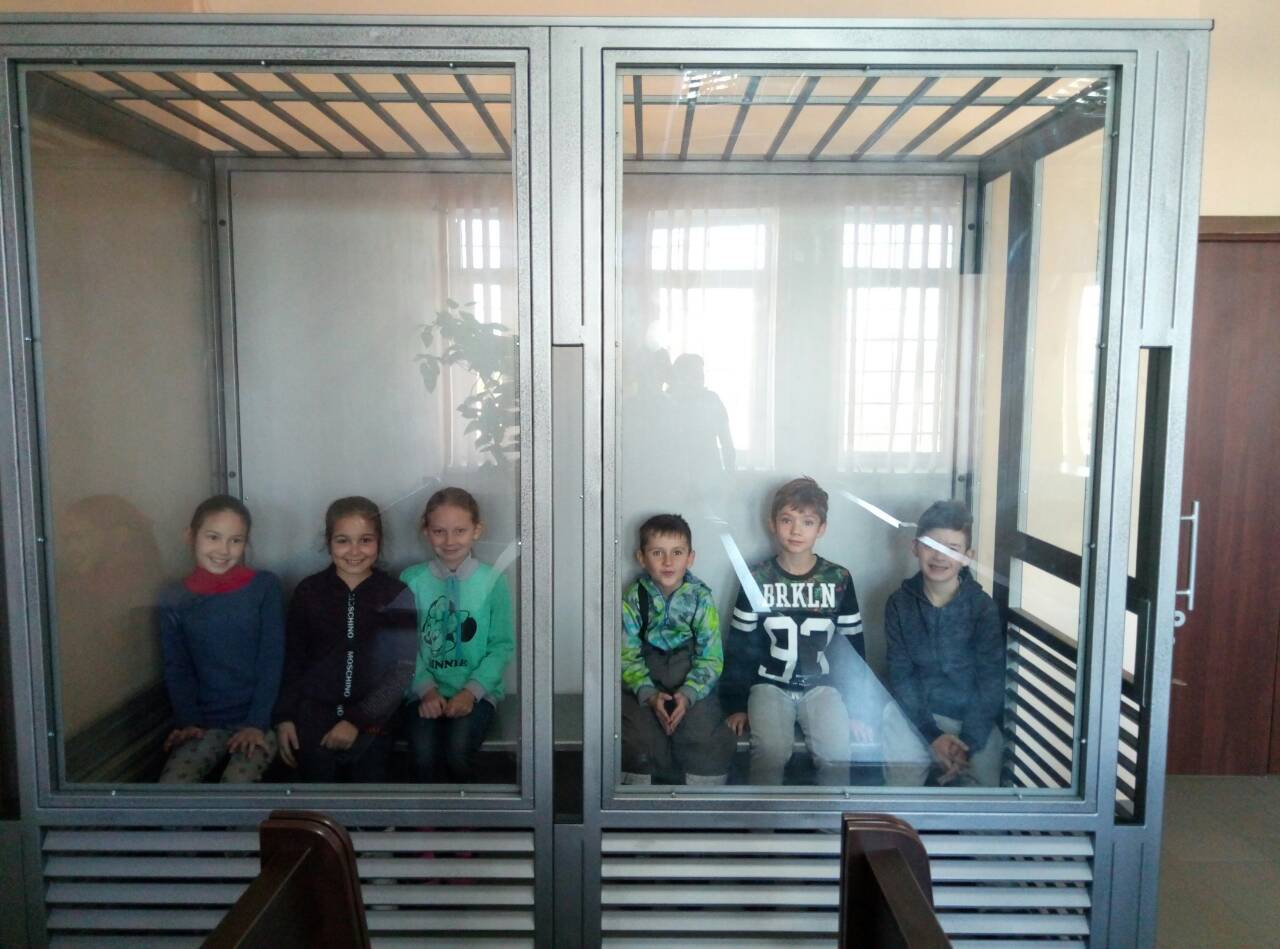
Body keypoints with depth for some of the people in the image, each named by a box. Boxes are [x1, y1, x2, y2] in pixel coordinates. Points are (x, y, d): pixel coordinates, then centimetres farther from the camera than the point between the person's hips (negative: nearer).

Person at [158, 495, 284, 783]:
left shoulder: (265, 587, -1)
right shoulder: (174, 601, 5)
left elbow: (272, 661, -4)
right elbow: (177, 670, 6)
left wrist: (256, 724, -12)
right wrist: (188, 722, -9)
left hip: (258, 721, -2)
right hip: (205, 724, 2)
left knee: (237, 782, -27)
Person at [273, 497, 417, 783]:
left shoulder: (397, 596, -5)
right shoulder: (308, 591, -1)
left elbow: (402, 669, -7)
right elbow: (292, 660, 6)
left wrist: (357, 720, -12)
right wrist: (284, 716, 0)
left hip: (371, 722, 0)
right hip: (313, 718, 1)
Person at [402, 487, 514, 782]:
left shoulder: (492, 581, -1)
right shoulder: (411, 580, 1)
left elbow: (502, 646, -1)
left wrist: (471, 691, -11)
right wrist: (426, 689, -13)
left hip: (477, 691, -1)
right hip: (427, 690, 1)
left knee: (457, 751, -24)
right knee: (424, 755, -24)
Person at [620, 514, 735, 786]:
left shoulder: (701, 598, -5)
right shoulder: (633, 600, -4)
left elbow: (710, 658, -7)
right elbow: (628, 658, -7)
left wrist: (689, 694, -22)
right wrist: (649, 695, -22)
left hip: (693, 687, 0)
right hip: (645, 687, 0)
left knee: (707, 740, -18)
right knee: (635, 740, -18)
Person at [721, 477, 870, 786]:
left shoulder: (839, 579, 0)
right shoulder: (757, 578, -2)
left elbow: (853, 648, 5)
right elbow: (739, 645, 3)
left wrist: (856, 710, 3)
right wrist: (736, 704, 0)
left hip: (822, 686, 1)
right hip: (770, 685, -1)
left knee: (836, 755, -23)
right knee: (771, 752, -26)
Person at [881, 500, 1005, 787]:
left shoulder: (983, 607, -7)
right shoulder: (899, 604, -3)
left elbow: (991, 680, -8)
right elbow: (900, 674, -5)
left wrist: (968, 742, -17)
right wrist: (933, 735, -15)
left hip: (974, 717, 0)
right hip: (916, 711, 0)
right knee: (900, 780, -14)